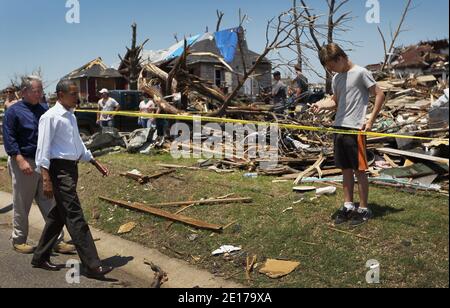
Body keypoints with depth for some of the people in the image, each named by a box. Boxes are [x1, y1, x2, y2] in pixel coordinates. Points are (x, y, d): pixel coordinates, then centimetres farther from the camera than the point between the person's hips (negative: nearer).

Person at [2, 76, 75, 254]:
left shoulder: (42, 110, 11)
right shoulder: (14, 111, -6)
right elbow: (9, 139, -10)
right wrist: (21, 160, -19)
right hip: (24, 164, -5)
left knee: (50, 204, 7)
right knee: (21, 206, 7)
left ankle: (57, 240, 12)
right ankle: (18, 240, 23)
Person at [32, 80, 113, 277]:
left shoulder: (71, 116, 15)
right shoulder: (51, 117, -11)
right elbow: (43, 150, -15)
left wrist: (96, 164, 25)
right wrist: (46, 179, -22)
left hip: (72, 168, 9)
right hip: (60, 170, -9)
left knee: (59, 215, 16)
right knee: (75, 218, -8)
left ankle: (40, 257, 30)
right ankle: (92, 266, -5)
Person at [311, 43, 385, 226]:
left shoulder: (360, 73, -8)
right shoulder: (336, 78, 14)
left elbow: (380, 95, -7)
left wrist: (371, 120, -12)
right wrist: (321, 105, 1)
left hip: (355, 129, -7)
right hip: (339, 128, 7)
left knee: (359, 170, 1)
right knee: (346, 169, 12)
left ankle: (364, 209, 11)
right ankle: (348, 206, 21)